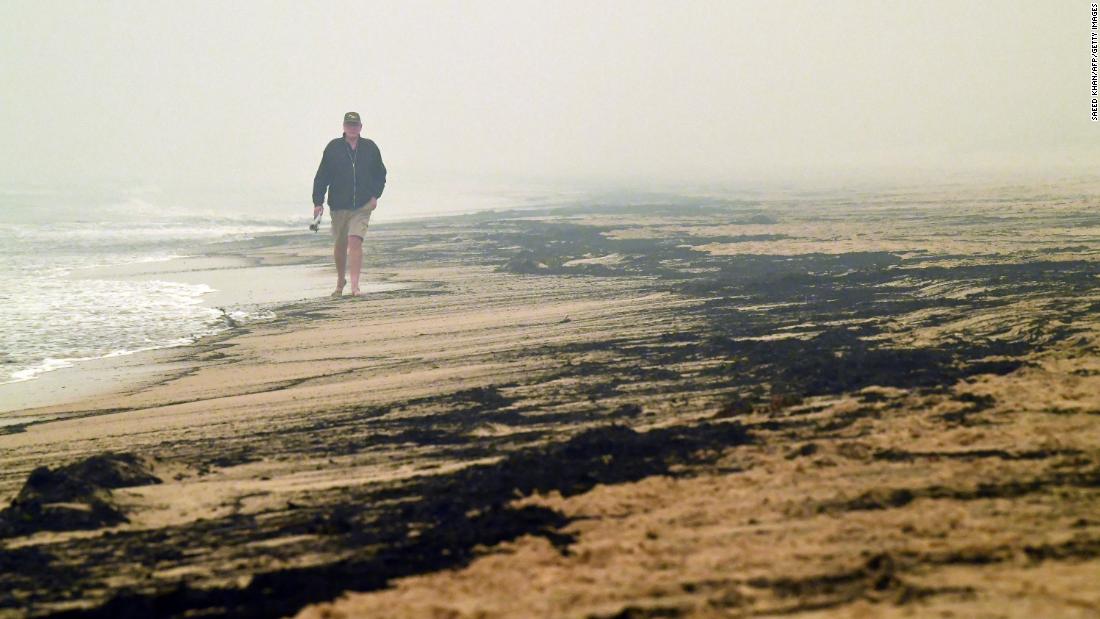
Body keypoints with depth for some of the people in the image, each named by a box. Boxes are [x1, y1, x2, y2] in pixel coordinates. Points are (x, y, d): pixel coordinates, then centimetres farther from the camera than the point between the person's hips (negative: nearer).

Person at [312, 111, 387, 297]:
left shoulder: (370, 148, 5)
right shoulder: (333, 148, 1)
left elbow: (380, 175, 15)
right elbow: (321, 176, 3)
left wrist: (375, 196, 2)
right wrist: (318, 202, -2)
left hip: (362, 206, -1)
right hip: (338, 205, 1)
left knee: (355, 241, -15)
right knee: (340, 244, 11)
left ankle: (354, 285, -18)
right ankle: (340, 280, 32)